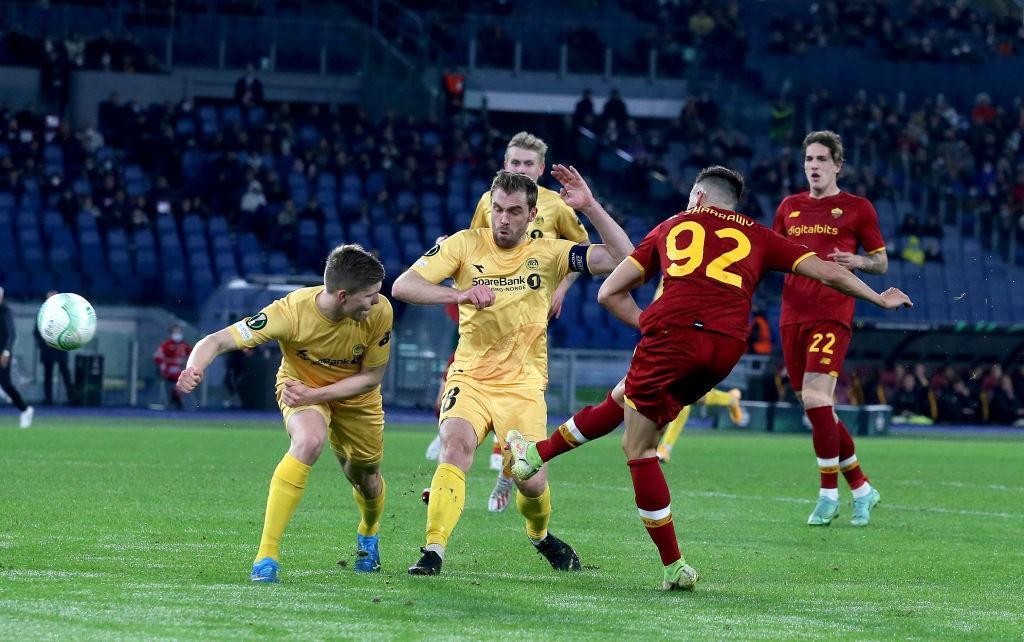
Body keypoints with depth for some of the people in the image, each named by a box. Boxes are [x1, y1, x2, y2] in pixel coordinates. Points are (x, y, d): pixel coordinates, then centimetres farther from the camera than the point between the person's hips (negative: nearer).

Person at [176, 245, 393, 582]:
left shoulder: (379, 311, -29)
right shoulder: (292, 311, -36)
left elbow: (371, 376, -16)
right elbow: (218, 340, -35)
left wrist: (315, 395, -28)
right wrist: (194, 368, -58)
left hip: (355, 395, 3)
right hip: (301, 387, -3)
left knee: (366, 479, 16)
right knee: (309, 441, -35)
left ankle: (369, 534, 57)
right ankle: (267, 553, -31)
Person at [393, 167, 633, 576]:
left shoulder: (548, 253, -1)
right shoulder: (465, 244, -3)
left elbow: (622, 259, -10)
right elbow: (402, 286, -12)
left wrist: (590, 206, -19)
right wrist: (460, 294, -28)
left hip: (523, 385, 1)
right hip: (470, 377, -1)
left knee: (532, 482, -6)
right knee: (456, 444, -29)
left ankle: (540, 536, 30)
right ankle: (433, 552, -29)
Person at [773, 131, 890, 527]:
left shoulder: (857, 208, 3)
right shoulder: (789, 207, 16)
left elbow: (882, 262, 8)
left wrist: (857, 261, -13)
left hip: (832, 313, -6)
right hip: (793, 315, 6)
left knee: (815, 397, -20)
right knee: (815, 407, 6)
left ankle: (829, 494, -12)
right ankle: (860, 487, 19)